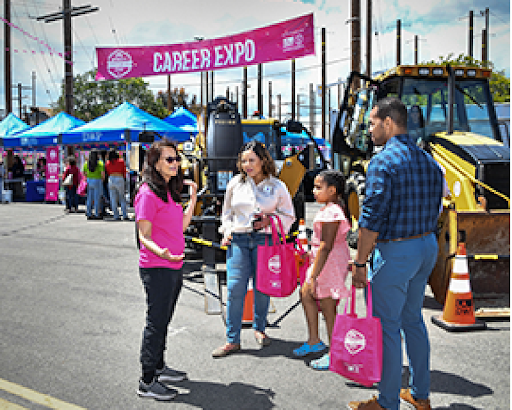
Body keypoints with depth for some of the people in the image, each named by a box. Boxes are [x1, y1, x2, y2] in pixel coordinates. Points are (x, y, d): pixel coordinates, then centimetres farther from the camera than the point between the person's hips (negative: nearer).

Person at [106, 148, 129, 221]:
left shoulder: (108, 163, 7)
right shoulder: (121, 161, 1)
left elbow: (108, 173, 12)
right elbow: (124, 171, 8)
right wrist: (124, 178, 22)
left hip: (111, 179, 2)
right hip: (119, 179, -2)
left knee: (113, 199, 6)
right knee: (122, 199, 5)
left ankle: (116, 216, 5)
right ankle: (125, 215, 0)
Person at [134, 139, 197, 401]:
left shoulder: (169, 191, 14)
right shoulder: (148, 193, -14)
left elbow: (180, 226, 17)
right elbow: (144, 235, -17)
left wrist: (193, 200, 16)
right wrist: (160, 251, -36)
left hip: (174, 266, 9)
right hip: (156, 268, -9)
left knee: (163, 320, 18)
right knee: (156, 322, -3)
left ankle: (158, 367, 32)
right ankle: (147, 382, 6)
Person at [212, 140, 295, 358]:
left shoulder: (277, 186, 3)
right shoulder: (235, 184, 9)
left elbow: (288, 216, 9)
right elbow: (227, 213, 21)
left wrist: (269, 220, -8)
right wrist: (226, 231, 6)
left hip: (264, 240, -1)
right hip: (238, 240, 1)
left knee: (262, 287, 6)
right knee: (235, 288, -5)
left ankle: (259, 329, 29)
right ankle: (232, 340, 1)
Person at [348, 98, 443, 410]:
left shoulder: (383, 162, -17)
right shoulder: (428, 161, 8)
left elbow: (372, 219, -19)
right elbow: (433, 211, 13)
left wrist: (360, 263, -13)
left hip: (395, 252, -8)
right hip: (428, 246, 8)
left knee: (387, 326, 3)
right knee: (413, 319, 19)